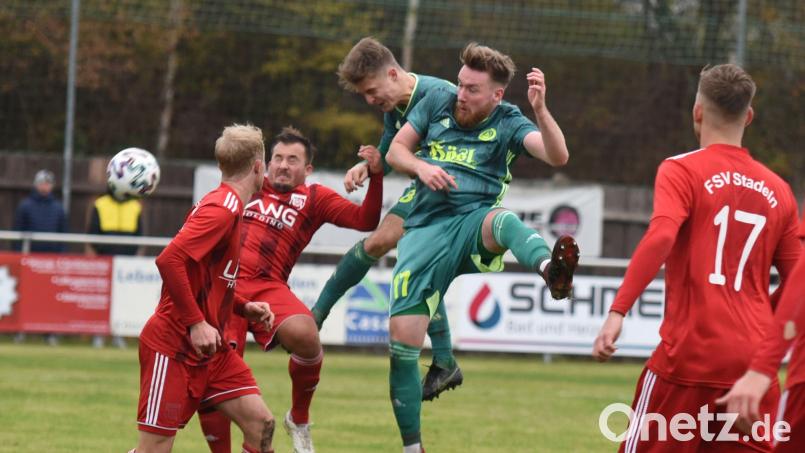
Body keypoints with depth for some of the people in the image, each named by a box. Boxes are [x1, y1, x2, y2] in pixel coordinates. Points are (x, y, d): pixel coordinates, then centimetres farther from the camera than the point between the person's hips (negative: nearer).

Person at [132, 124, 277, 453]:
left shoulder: (227, 207, 14)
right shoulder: (221, 210, -16)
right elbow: (169, 260, -28)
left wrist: (244, 308, 9)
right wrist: (196, 324, -25)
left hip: (209, 351, 9)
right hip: (174, 348, -9)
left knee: (261, 424, -1)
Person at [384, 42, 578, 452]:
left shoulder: (508, 122, 4)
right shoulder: (437, 103, 12)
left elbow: (557, 156, -12)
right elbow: (396, 151, 17)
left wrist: (540, 109, -29)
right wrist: (421, 168, -6)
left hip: (474, 222, -2)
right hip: (427, 229, 2)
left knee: (502, 219, -40)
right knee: (402, 335, -8)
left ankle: (552, 271, -75)